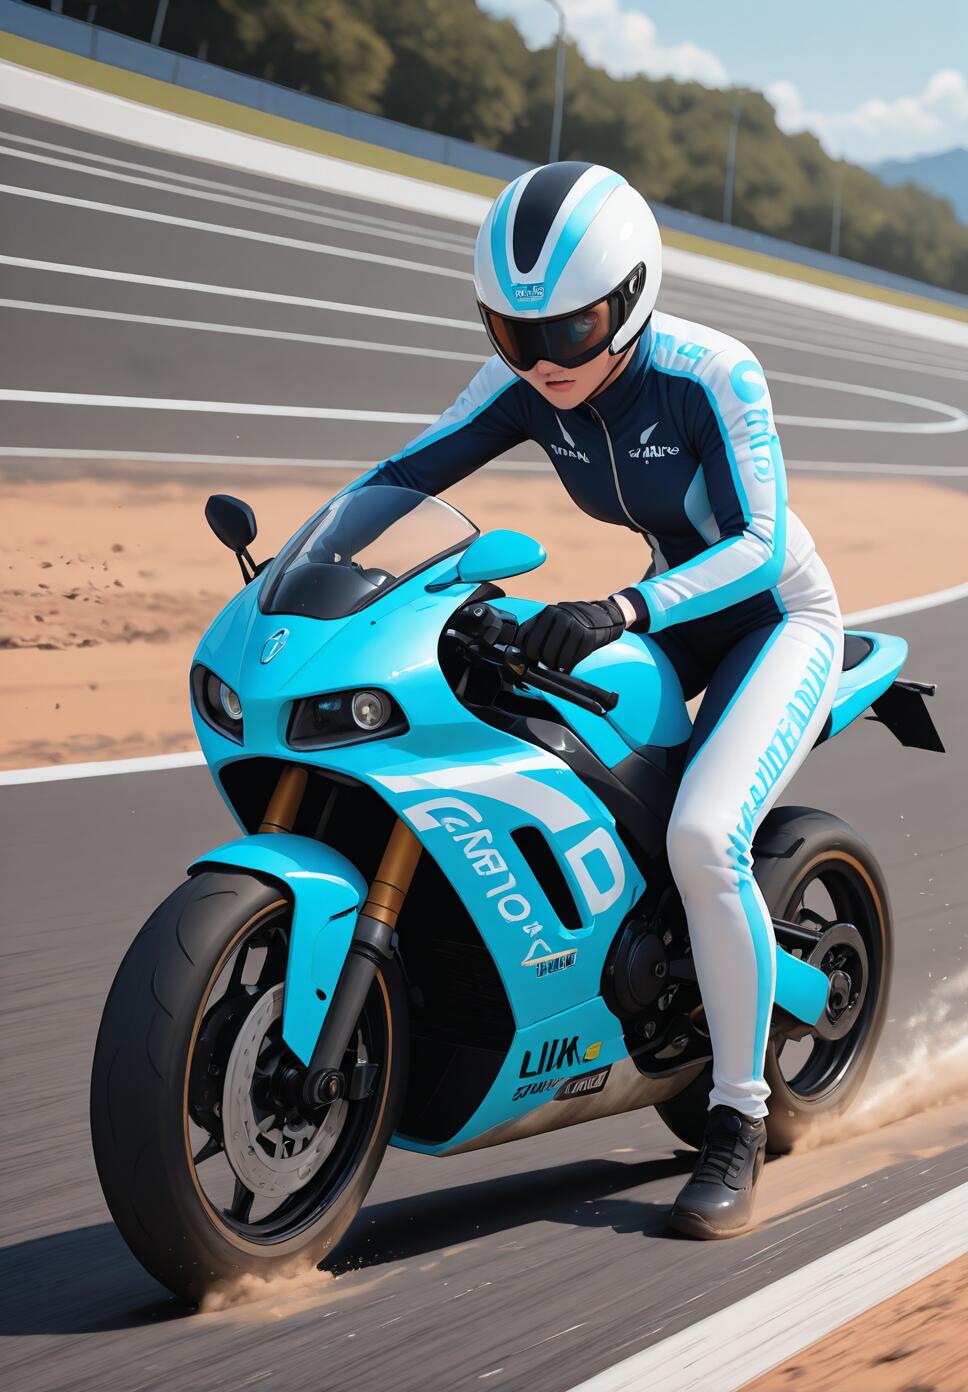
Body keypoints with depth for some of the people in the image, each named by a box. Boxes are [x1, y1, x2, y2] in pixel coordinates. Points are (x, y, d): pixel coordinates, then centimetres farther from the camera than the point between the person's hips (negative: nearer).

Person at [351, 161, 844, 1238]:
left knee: (703, 835, -28)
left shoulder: (711, 374, -28)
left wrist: (621, 611, -48)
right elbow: (402, 473, -7)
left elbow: (757, 543, -33)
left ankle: (739, 1120, -14)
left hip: (781, 614, -7)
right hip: (674, 603, 7)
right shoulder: (526, 382, -11)